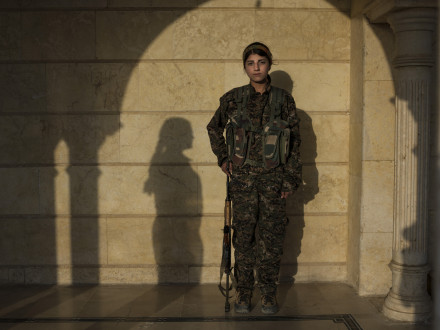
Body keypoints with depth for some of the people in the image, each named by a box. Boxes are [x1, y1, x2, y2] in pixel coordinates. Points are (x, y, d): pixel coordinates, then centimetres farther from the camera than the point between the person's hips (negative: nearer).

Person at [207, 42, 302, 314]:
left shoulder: (284, 100, 2)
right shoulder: (233, 98, 3)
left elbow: (295, 141, 4)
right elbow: (214, 128, 19)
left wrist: (292, 179, 0)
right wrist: (223, 157, 11)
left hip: (273, 178, 0)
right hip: (243, 177, 1)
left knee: (271, 236, 4)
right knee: (244, 236, 4)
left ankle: (269, 294, 18)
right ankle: (243, 294, 17)